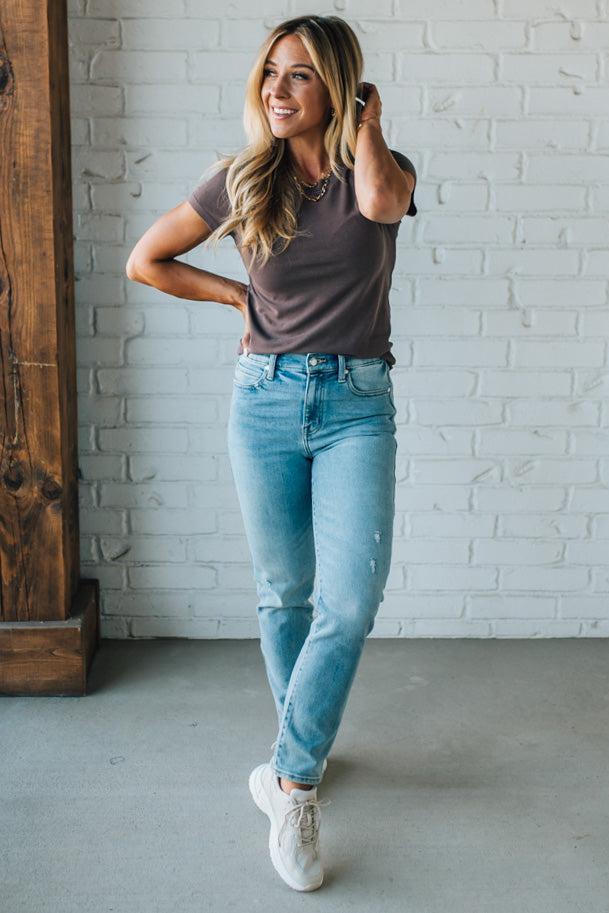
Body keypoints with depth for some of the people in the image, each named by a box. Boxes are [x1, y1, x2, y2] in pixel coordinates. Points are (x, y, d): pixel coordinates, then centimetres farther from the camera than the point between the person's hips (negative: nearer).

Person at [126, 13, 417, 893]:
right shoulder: (242, 179, 4)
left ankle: (292, 777, 2)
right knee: (284, 591, 10)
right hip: (266, 399, 1)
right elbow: (146, 261, 11)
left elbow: (381, 202, -25)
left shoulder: (382, 168, 2)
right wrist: (242, 296, 6)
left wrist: (365, 123, -7)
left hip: (357, 406, -1)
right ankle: (305, 749, 32)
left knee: (351, 597, -14)